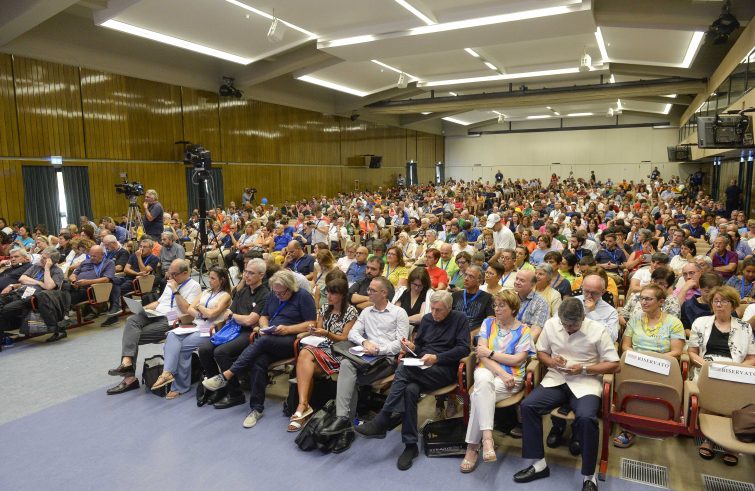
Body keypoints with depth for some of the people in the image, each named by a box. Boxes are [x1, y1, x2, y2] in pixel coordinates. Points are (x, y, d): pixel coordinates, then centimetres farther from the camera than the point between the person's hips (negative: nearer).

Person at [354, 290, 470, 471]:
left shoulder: (460, 319, 3)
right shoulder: (427, 319, 18)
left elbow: (464, 348, -6)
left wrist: (436, 358, -17)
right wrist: (412, 347, -2)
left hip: (444, 369, -5)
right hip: (421, 368, 5)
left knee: (404, 369, -31)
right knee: (410, 390, -32)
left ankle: (381, 422, -27)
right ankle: (410, 445, -22)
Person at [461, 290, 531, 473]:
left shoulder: (523, 330, 5)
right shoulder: (488, 323, 10)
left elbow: (518, 360, -7)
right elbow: (482, 354, -1)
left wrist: (490, 352, -7)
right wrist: (501, 373, -14)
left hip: (512, 377, -1)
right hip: (486, 370, 2)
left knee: (479, 395, -29)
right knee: (484, 382, -36)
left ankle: (472, 446, -20)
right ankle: (487, 437, -40)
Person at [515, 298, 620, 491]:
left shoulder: (598, 330, -8)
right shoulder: (550, 324, 1)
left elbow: (614, 365, -5)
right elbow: (541, 352, 13)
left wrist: (584, 369, -16)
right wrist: (551, 361, -10)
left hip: (586, 381, -3)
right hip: (556, 378, 4)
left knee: (586, 418, -33)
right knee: (527, 405, -19)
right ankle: (538, 463, -5)